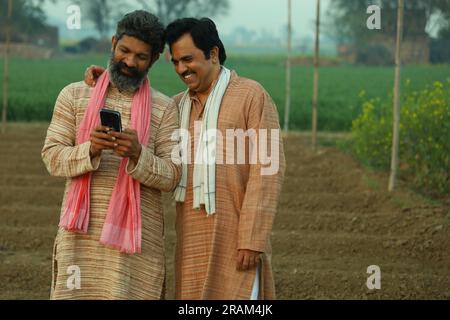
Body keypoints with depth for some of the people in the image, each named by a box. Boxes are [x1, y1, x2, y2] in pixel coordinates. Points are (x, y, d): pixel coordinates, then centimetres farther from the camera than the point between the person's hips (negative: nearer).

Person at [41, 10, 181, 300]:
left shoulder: (165, 108, 5)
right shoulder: (74, 96, 8)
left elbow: (170, 177, -3)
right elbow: (53, 157, 1)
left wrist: (138, 154, -22)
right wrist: (90, 149, -19)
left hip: (138, 237, -1)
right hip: (81, 233, 1)